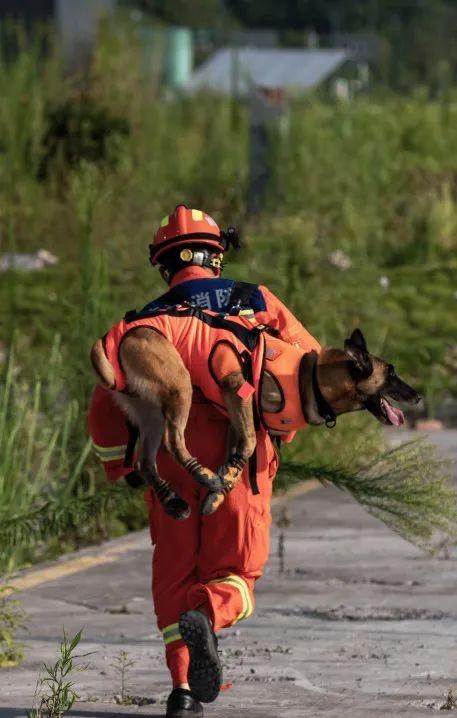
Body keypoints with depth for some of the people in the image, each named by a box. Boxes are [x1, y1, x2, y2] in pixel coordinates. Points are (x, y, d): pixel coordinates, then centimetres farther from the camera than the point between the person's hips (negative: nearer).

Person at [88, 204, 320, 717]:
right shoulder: (257, 303, 8)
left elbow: (106, 407, 4)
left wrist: (122, 467, 17)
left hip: (172, 464, 1)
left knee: (175, 576, 13)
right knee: (235, 574, 10)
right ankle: (207, 618, -25)